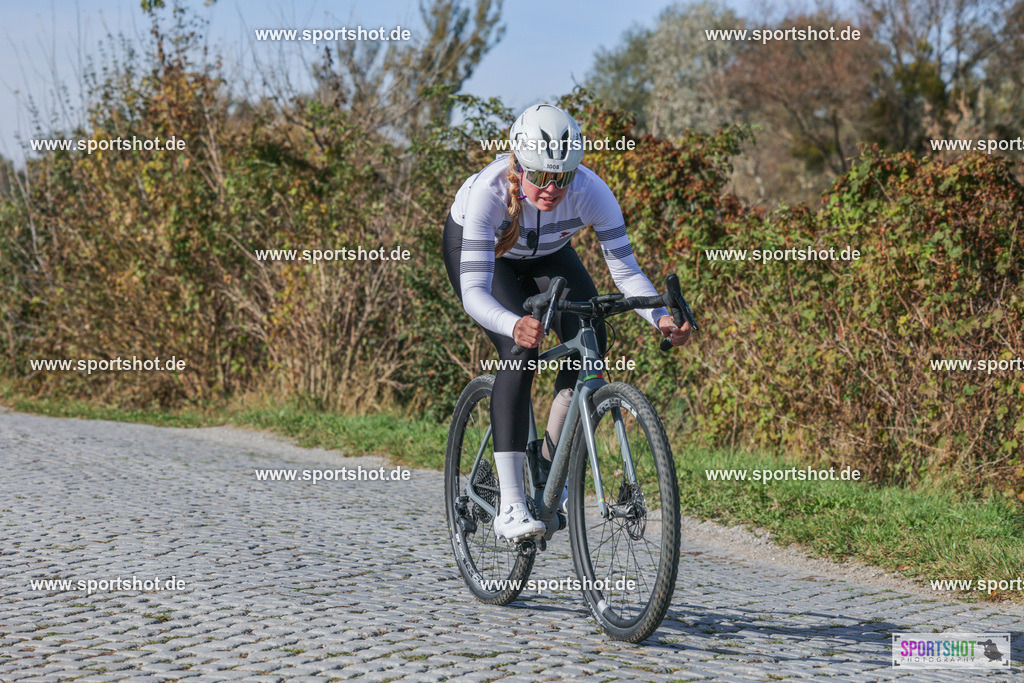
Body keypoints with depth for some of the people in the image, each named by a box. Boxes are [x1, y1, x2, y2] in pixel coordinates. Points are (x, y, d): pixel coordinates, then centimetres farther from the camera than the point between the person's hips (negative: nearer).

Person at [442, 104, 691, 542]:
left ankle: (551, 467, 4)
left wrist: (660, 318, -44)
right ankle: (510, 506, -25)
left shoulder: (592, 193, -33)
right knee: (520, 352, -25)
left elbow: (625, 270, -26)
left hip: (546, 255, 4)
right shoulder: (489, 191, -41)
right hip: (474, 249, -4)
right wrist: (515, 325, -64)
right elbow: (474, 292, -44)